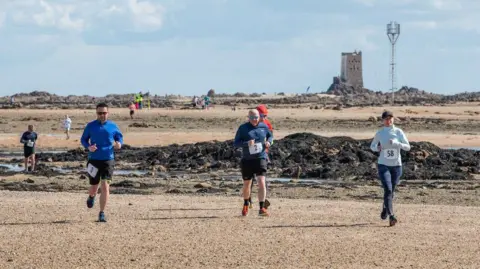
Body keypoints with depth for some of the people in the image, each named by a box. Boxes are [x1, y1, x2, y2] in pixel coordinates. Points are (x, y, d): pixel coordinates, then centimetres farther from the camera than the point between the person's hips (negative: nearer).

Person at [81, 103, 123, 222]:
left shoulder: (113, 126, 3)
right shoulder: (90, 126, 3)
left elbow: (119, 136, 15)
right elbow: (83, 139, 10)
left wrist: (119, 143, -8)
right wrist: (88, 147, -11)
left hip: (108, 160, -1)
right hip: (94, 160, 1)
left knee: (105, 186, -12)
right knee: (94, 187, 7)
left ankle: (102, 213, -4)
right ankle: (91, 197, 46)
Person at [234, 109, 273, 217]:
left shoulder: (263, 126, 3)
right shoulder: (243, 128, -3)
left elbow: (270, 136, 20)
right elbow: (235, 143, -5)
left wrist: (269, 142, -3)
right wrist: (246, 143, -24)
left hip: (260, 158, 0)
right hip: (247, 160, 0)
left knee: (261, 182, -16)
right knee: (246, 184, 14)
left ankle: (262, 208, -16)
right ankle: (246, 205, 39)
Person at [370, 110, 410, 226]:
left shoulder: (398, 132, -2)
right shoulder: (380, 133, 1)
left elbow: (407, 147, -6)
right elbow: (372, 146, 13)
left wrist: (396, 143, -22)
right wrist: (377, 148, -10)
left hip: (396, 165, 1)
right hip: (383, 165, -1)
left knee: (391, 191, 12)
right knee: (388, 189, -17)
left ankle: (385, 209, 40)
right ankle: (391, 216, -23)